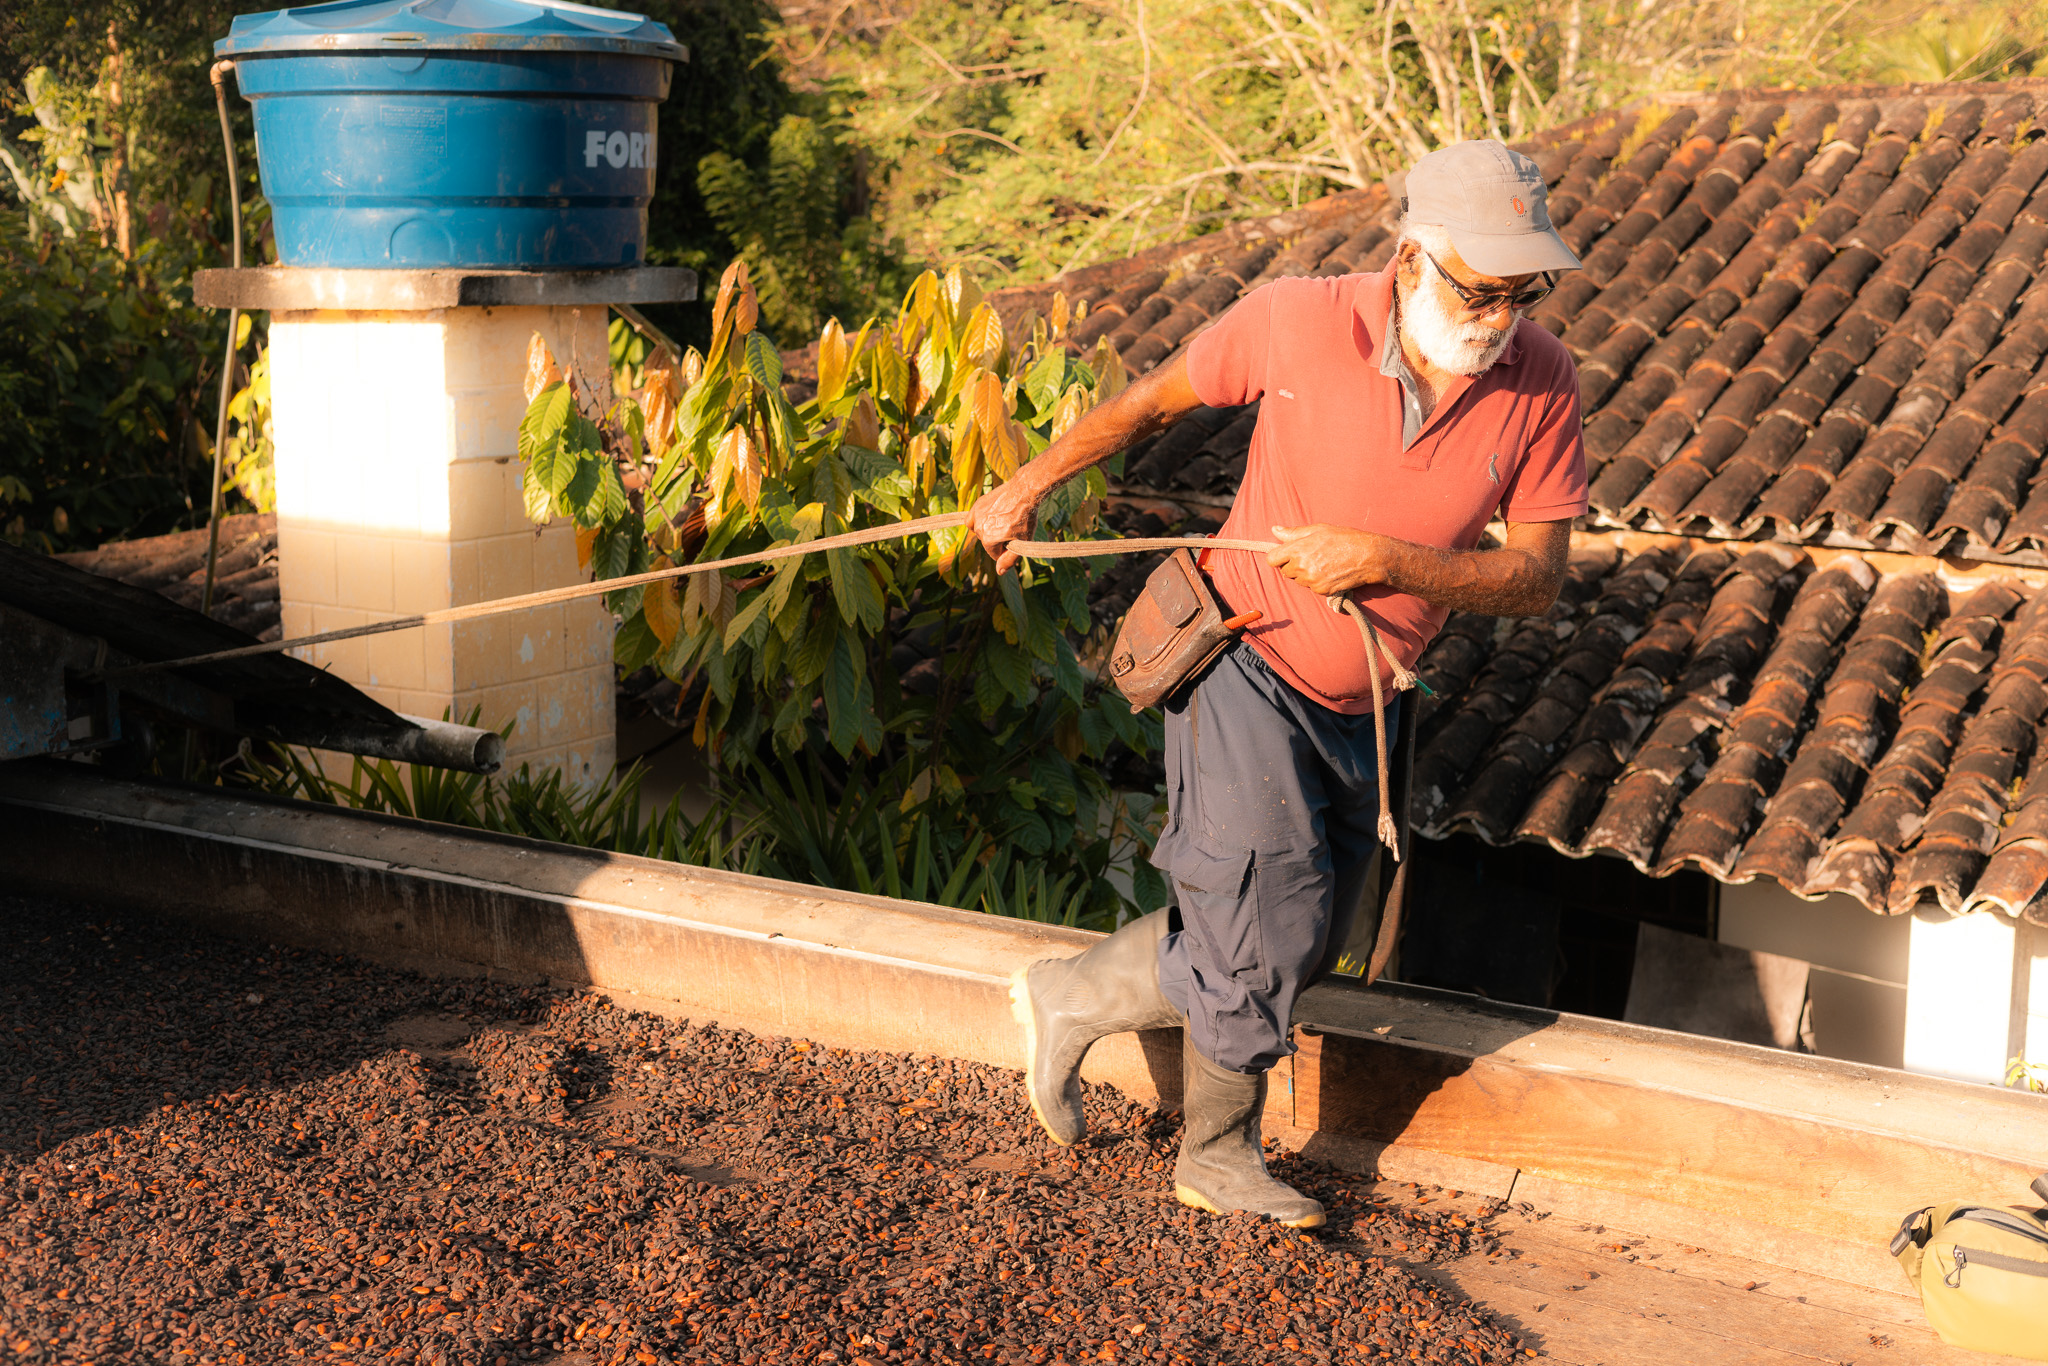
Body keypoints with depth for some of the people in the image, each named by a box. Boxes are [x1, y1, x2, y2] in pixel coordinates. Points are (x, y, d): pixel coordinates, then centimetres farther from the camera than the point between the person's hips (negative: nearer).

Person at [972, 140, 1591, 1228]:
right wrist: (1024, 488, 7)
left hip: (1358, 709, 5)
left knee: (1293, 945, 10)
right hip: (1247, 667, -5)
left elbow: (1536, 577, -11)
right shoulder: (1298, 322, -19)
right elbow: (1155, 399, -2)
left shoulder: (1540, 382, -12)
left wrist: (1383, 559, -25)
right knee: (1269, 939, -9)